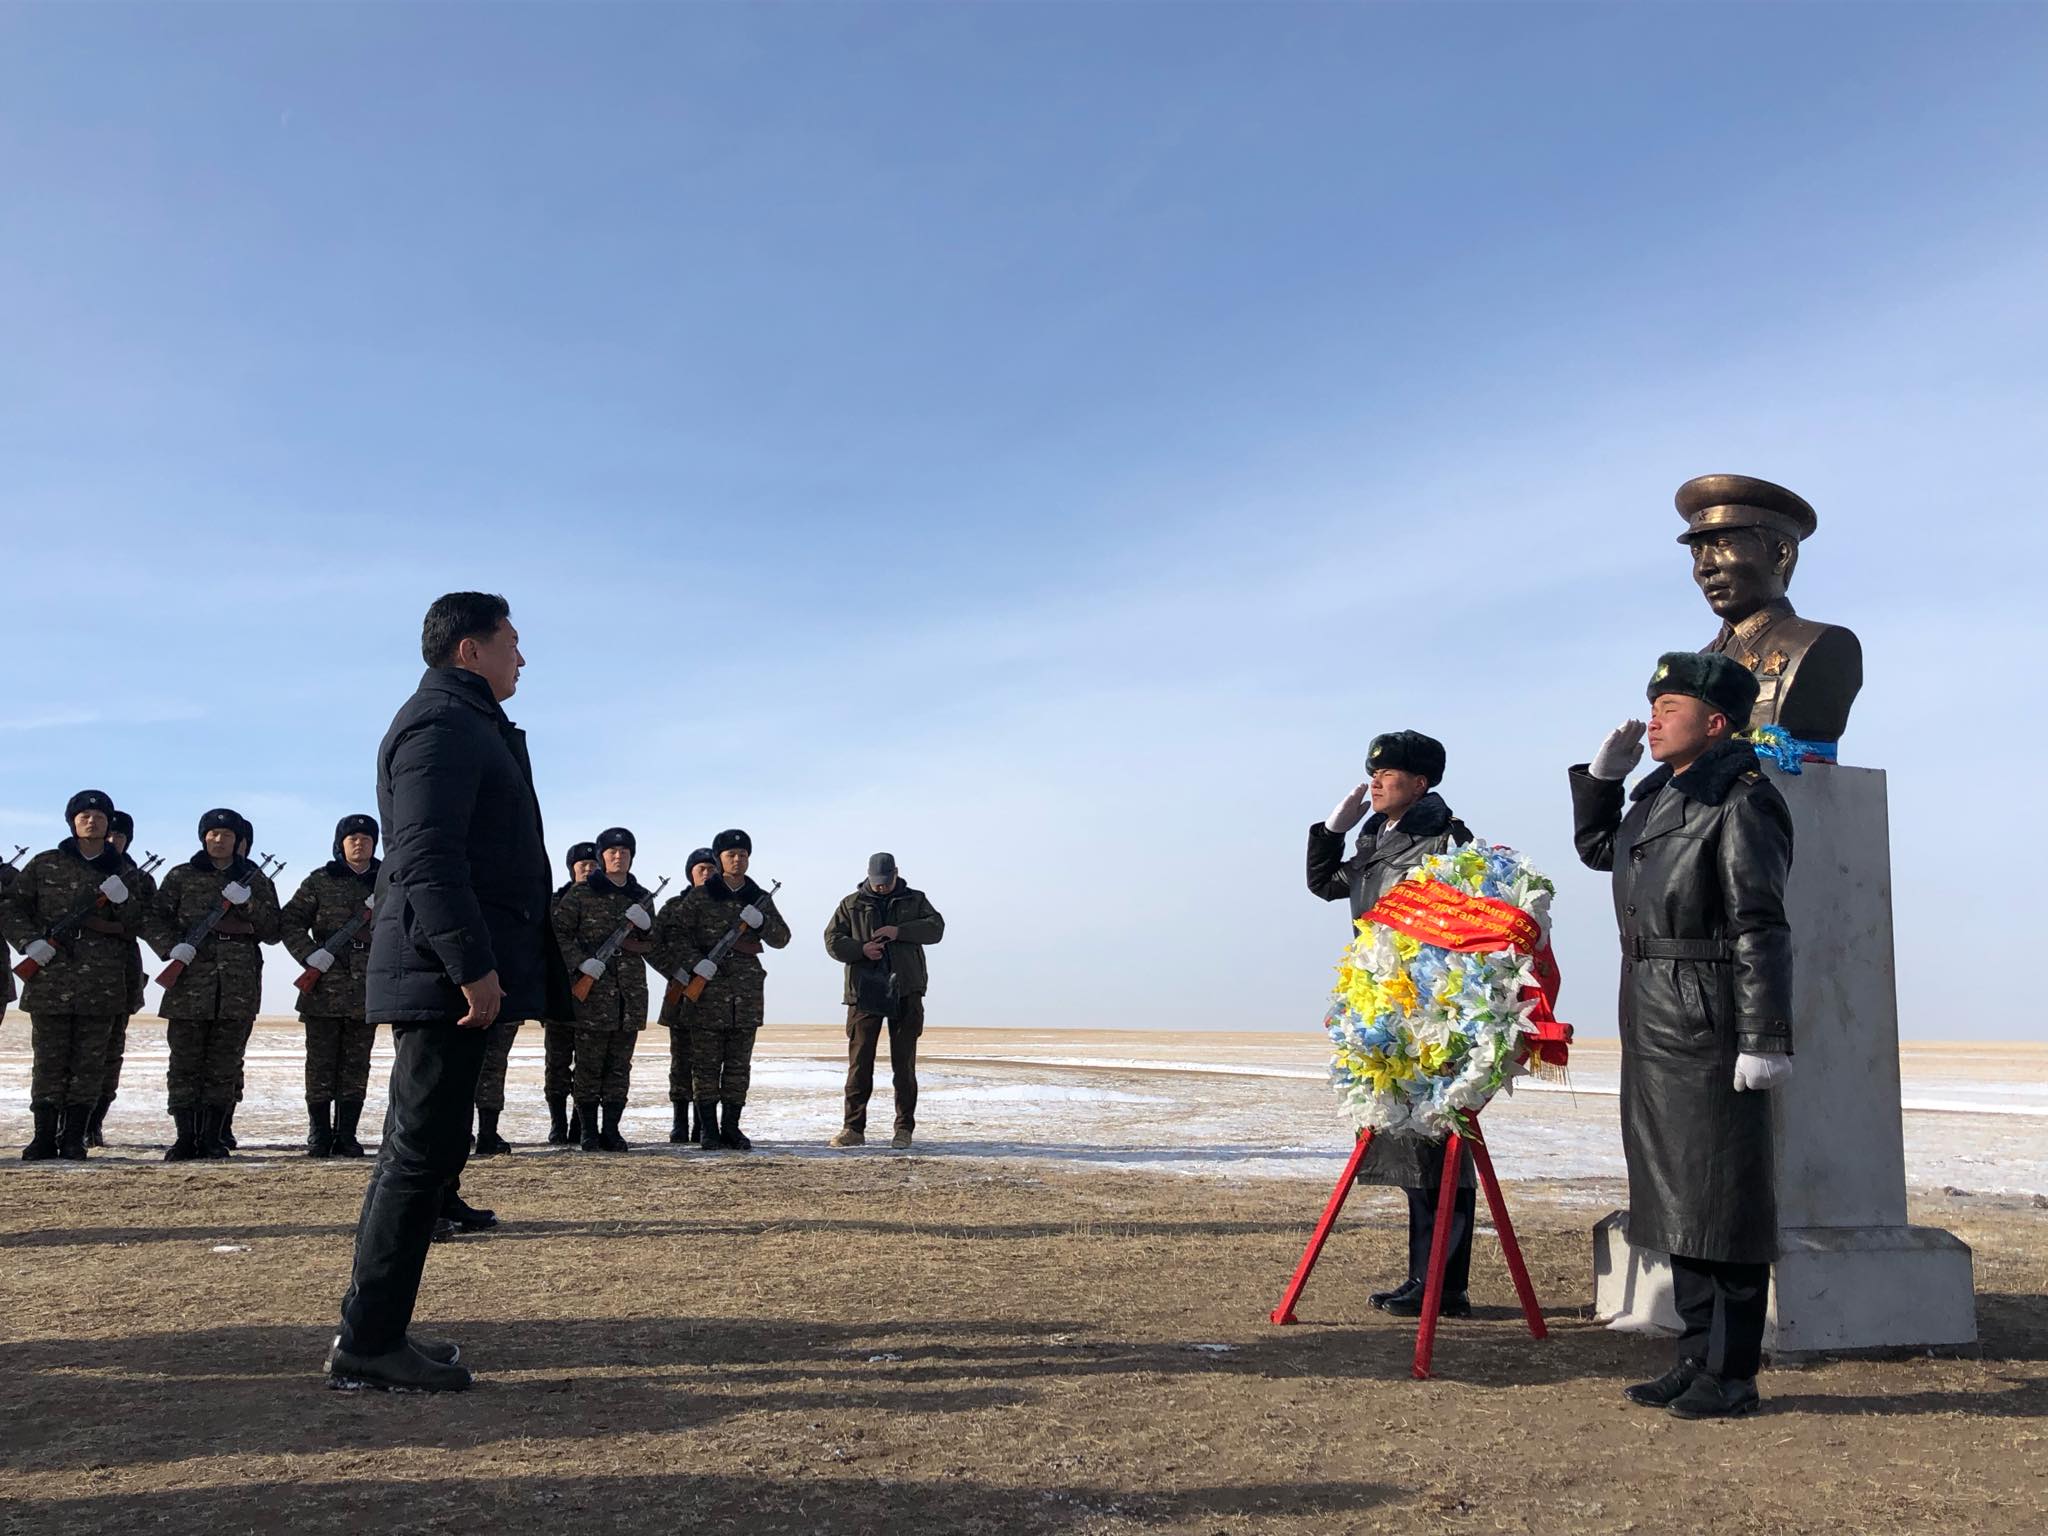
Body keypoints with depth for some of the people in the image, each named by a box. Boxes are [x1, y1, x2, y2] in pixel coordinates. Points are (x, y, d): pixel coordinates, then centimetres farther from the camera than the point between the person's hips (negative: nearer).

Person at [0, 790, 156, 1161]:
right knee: (48, 1059, 1)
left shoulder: (122, 873, 11)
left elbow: (138, 926, 8)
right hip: (50, 977, -1)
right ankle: (44, 1136, 8)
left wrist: (123, 901, -10)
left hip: (102, 983, 1)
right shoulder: (45, 865, 8)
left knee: (90, 1062, 3)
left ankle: (74, 1138, 9)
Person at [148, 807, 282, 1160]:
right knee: (185, 1061, -3)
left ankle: (213, 1138, 7)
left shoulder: (255, 880, 15)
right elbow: (156, 918, 6)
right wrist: (171, 948, -12)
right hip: (190, 978, -1)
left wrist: (247, 904, -7)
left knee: (225, 1064, 1)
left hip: (239, 983, 1)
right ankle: (185, 1137, 1)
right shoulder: (181, 876, 12)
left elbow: (273, 931, 9)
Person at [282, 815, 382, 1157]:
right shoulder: (320, 881, 5)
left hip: (367, 988, 2)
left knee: (356, 1065, 4)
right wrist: (309, 955, -11)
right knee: (321, 1063, 1)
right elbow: (291, 921, 1)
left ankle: (346, 1135, 10)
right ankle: (318, 1135, 7)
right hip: (325, 986, -2)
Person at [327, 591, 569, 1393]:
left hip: (448, 976, 11)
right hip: (445, 975, -11)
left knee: (421, 1150, 13)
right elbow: (427, 855, -21)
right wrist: (472, 964, -24)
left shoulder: (466, 723, 23)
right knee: (422, 1151, -7)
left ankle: (372, 1333, 20)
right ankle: (369, 1343, -1)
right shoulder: (443, 722, -10)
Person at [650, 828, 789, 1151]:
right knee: (706, 1061, -1)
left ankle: (731, 1127, 14)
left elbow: (782, 938, 6)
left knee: (739, 1063, 6)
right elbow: (673, 931, -2)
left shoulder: (760, 898, 11)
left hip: (747, 990, 3)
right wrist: (694, 961, -15)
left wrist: (761, 921, -13)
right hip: (708, 986, -3)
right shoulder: (700, 897, 1)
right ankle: (709, 1129, 5)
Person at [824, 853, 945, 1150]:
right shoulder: (852, 904, 11)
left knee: (904, 1063, 1)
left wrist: (899, 931, -16)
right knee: (859, 1063, -2)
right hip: (864, 992, 0)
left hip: (905, 993, 0)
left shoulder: (915, 900, 12)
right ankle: (854, 1128, 2)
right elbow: (832, 940, 4)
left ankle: (904, 1129, 6)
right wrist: (861, 949, -14)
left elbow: (935, 927, -3)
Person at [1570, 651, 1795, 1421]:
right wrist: (1601, 774, 16)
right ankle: (1699, 1357, 25)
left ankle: (1732, 1376, 8)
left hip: (1712, 1029, -9)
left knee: (1722, 1203, -1)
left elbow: (1760, 930, -17)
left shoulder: (1743, 802, -13)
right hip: (1653, 1026, 9)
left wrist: (1765, 1039, -20)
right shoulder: (1658, 795, 13)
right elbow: (1596, 849, 31)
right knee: (1677, 1201, 15)